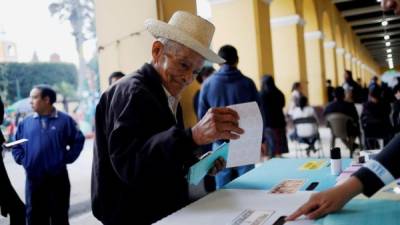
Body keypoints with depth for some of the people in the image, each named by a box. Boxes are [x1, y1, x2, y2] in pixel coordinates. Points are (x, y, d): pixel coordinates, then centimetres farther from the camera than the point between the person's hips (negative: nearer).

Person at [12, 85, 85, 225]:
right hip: (33, 179, 3)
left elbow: (78, 140, 1)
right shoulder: (26, 122, 6)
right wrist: (22, 160, 0)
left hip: (58, 178, -2)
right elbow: (16, 145, 14)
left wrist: (66, 158, -7)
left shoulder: (64, 120, -2)